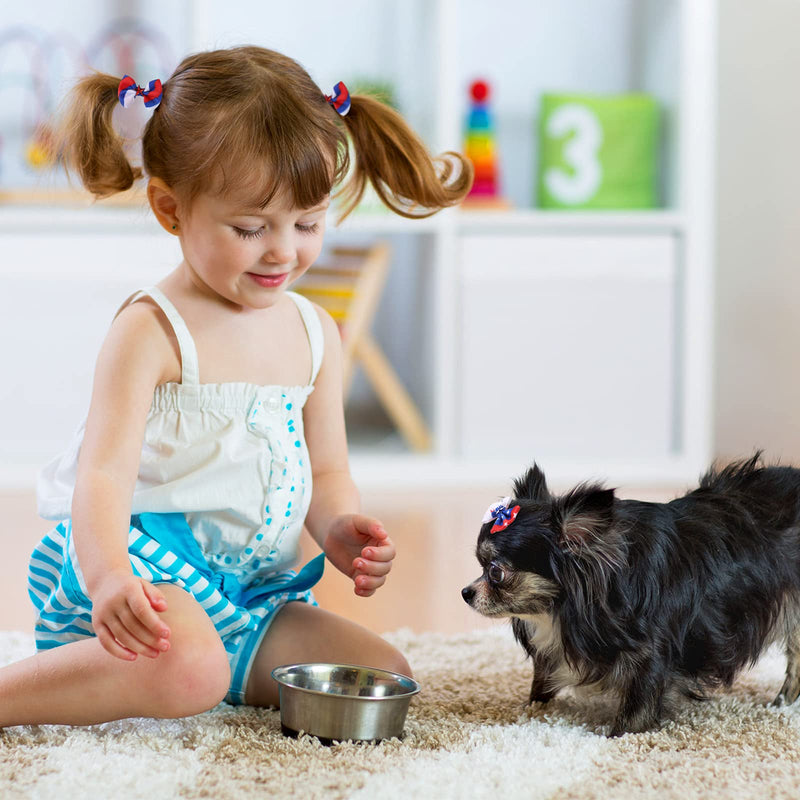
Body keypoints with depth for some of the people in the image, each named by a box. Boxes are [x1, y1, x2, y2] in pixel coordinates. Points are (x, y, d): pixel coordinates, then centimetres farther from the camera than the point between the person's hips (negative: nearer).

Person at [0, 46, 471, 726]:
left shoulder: (315, 332, 11)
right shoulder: (151, 332, -11)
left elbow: (325, 471, 18)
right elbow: (105, 471, -21)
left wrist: (340, 531, -6)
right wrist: (110, 579, -40)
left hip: (253, 583, 8)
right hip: (146, 566, -7)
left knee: (384, 673, -5)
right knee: (187, 667, -37)